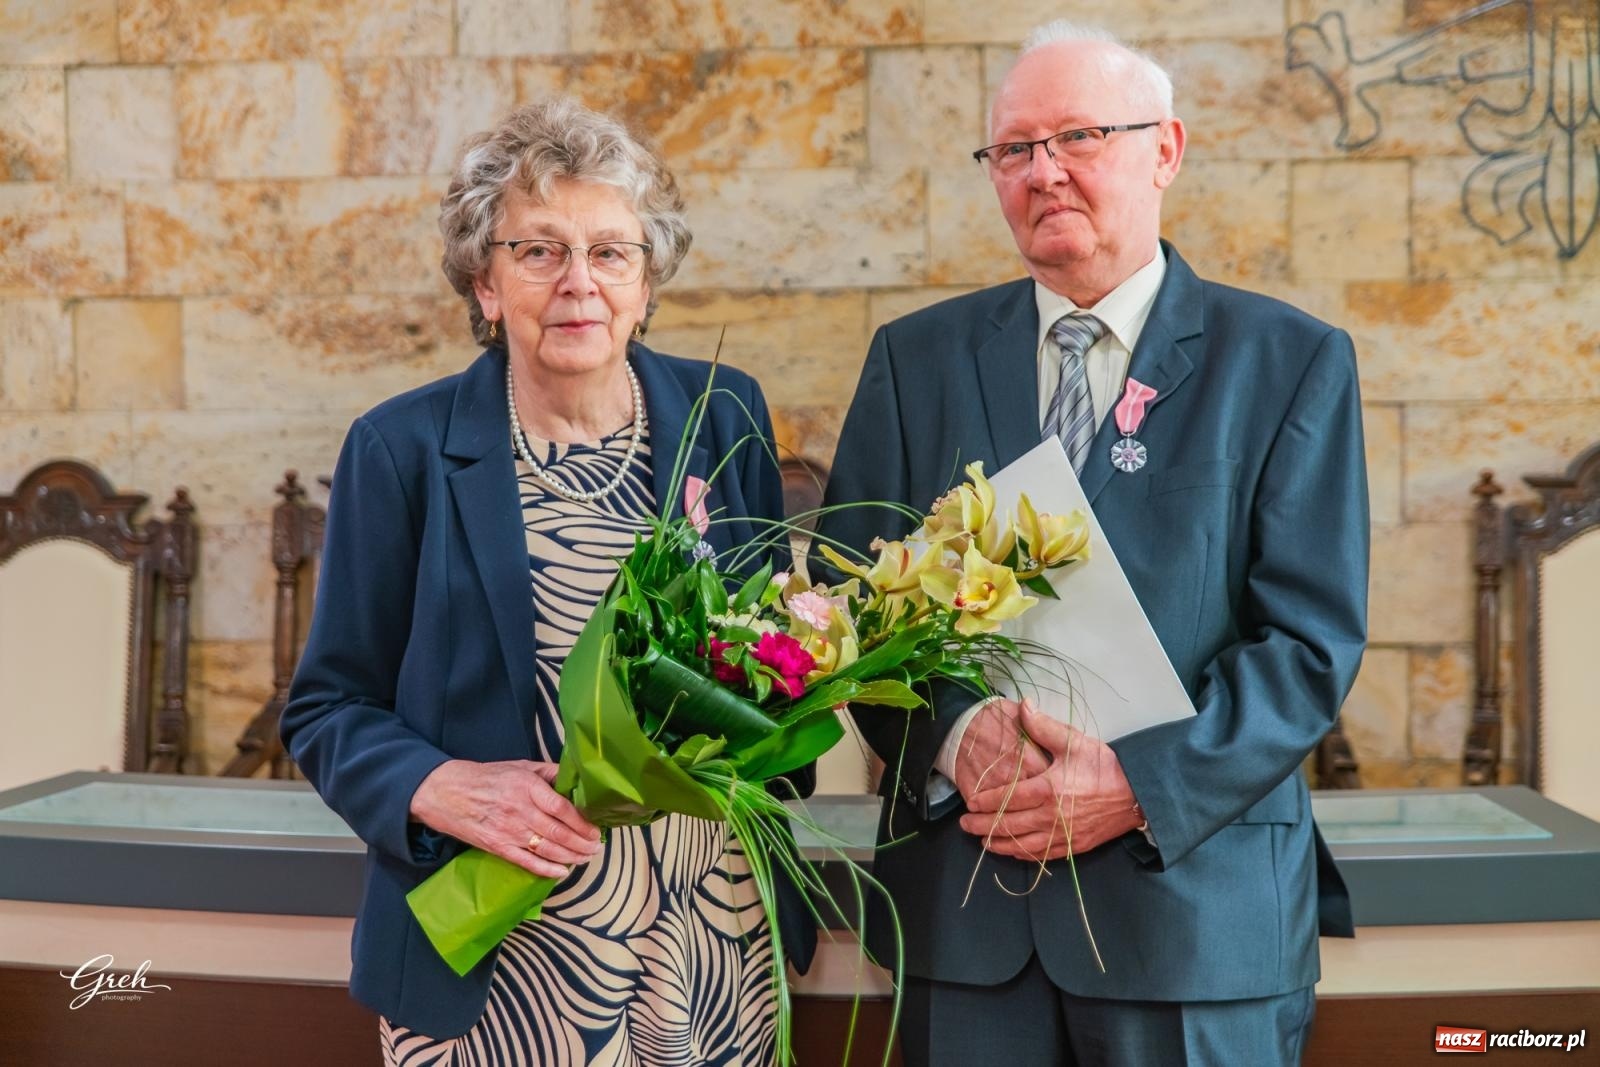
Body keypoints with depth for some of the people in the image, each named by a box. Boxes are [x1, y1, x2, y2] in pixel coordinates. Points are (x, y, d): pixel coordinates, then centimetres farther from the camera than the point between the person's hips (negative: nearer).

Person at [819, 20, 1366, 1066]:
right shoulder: (915, 358, 7)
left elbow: (1314, 638, -5)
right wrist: (953, 733, -15)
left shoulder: (1292, 361, 0)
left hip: (1197, 895, -1)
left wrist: (1143, 783, -17)